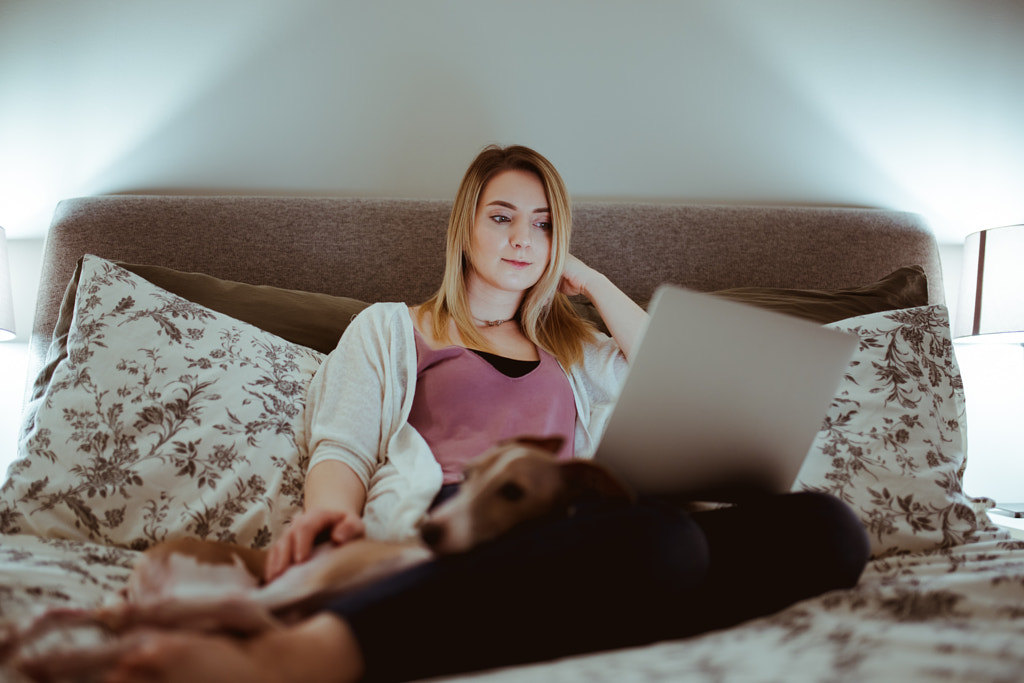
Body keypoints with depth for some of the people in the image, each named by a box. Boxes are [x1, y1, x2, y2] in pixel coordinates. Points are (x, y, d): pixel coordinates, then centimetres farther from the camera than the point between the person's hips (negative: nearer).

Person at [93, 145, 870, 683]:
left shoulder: (571, 346, 38)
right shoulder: (390, 328, 26)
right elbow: (342, 448, 10)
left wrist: (591, 282, 30)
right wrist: (328, 507, -15)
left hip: (573, 528, 5)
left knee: (822, 523, -24)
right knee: (657, 533, -41)